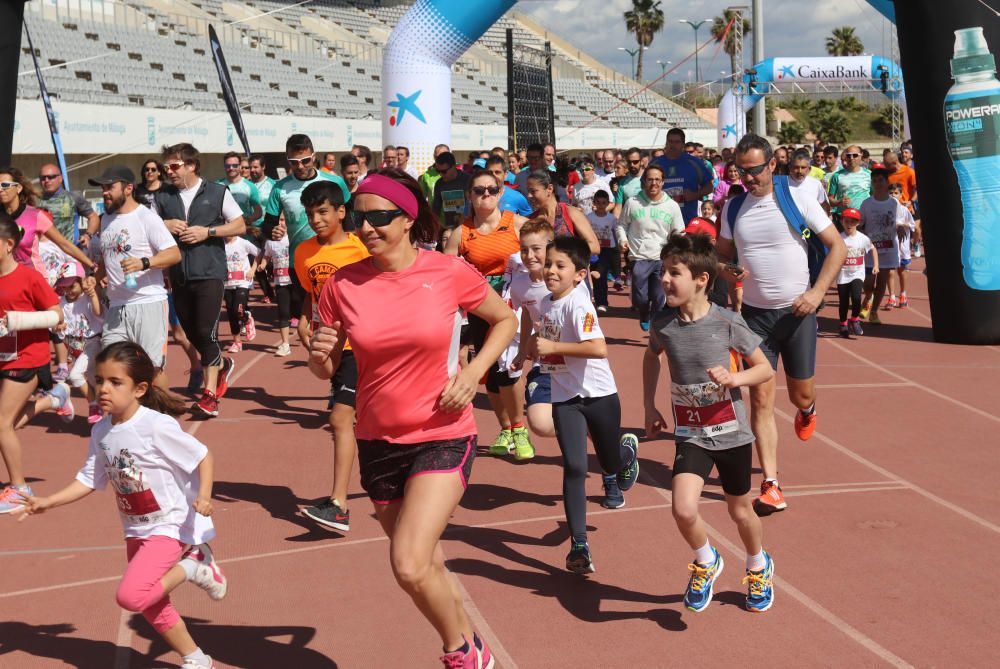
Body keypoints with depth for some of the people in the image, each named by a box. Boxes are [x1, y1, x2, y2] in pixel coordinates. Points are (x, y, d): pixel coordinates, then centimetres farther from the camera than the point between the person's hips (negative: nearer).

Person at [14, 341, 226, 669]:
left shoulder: (157, 426, -22)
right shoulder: (101, 433, -2)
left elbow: (202, 456, -16)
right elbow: (89, 480, 5)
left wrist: (204, 496, -30)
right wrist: (47, 502, -2)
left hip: (170, 525, -8)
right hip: (136, 530, 8)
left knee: (130, 596, -22)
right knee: (152, 607, 17)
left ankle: (190, 567, 0)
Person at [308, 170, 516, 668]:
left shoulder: (450, 273, -12)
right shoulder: (343, 285, -6)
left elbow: (506, 319, 6)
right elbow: (325, 371, 4)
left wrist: (473, 372, -9)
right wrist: (319, 355, -19)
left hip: (443, 436, -4)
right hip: (377, 443, 4)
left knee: (409, 565, -18)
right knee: (424, 564, 16)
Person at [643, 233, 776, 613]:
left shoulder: (728, 323, -16)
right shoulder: (664, 326, -8)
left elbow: (765, 369, -6)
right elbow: (651, 356, 16)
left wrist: (734, 378, -25)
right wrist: (649, 407, 11)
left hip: (732, 433, -1)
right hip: (691, 435, 1)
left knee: (740, 512, 15)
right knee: (683, 510, -18)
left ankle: (759, 568, 46)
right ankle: (706, 563, 14)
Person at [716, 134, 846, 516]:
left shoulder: (797, 199, -8)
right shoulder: (733, 208, 2)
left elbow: (837, 247, -5)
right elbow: (721, 254, 12)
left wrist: (817, 292, -16)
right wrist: (725, 271, -13)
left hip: (797, 312, -2)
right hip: (755, 313, 2)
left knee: (801, 396, 9)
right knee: (761, 399, -6)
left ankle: (808, 410, 50)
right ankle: (771, 486, -3)